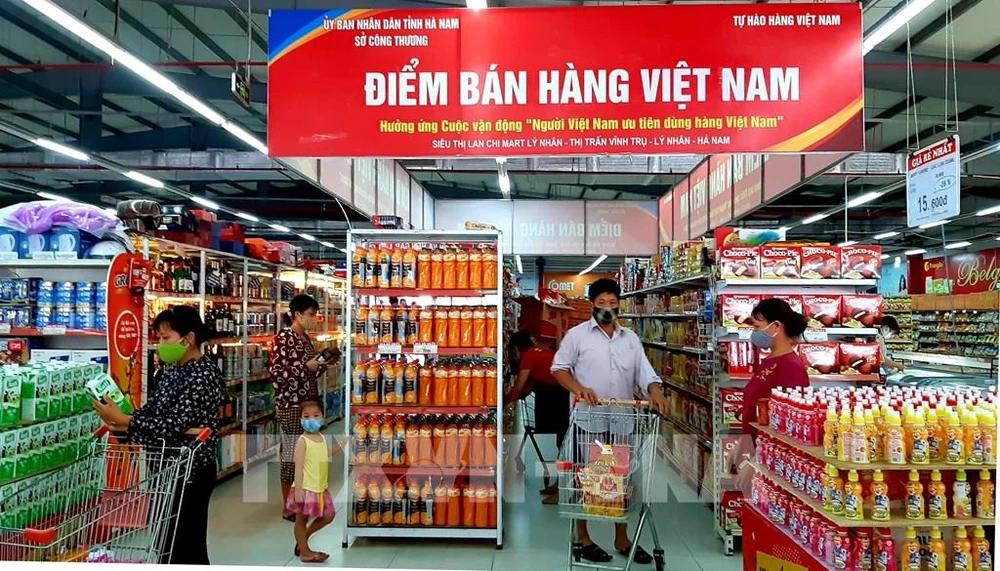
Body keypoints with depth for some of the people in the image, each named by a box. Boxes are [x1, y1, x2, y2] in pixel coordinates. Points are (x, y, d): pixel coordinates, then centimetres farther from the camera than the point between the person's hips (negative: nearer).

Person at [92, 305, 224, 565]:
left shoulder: (204, 376, -20)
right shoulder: (173, 371, 9)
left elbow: (174, 425, -25)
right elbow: (152, 409, 8)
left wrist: (122, 420, -23)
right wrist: (119, 423, -10)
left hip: (191, 471, -9)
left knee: (187, 546, 3)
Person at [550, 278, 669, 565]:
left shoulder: (630, 338, 11)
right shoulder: (577, 334, -1)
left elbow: (645, 372, 6)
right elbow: (559, 368, -3)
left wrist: (656, 392, -15)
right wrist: (579, 388, -20)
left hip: (623, 422, 4)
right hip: (588, 420, -4)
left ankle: (622, 538, 27)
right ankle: (583, 538, 21)